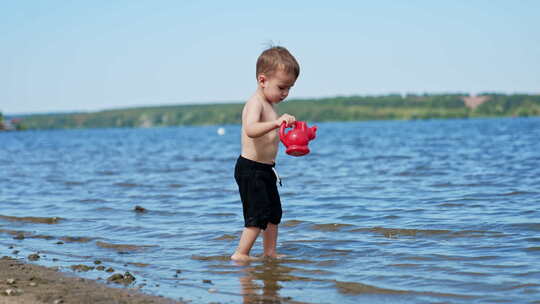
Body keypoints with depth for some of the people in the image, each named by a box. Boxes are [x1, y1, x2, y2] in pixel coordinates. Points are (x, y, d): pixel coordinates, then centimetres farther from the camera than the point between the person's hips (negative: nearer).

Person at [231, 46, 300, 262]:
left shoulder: (269, 104, 14)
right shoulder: (255, 103, -18)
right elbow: (251, 130, -39)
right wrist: (276, 123, -52)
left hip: (264, 169, 10)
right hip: (250, 169, -10)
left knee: (274, 212, 16)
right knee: (258, 215, -10)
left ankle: (270, 253, 25)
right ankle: (240, 254, -1)